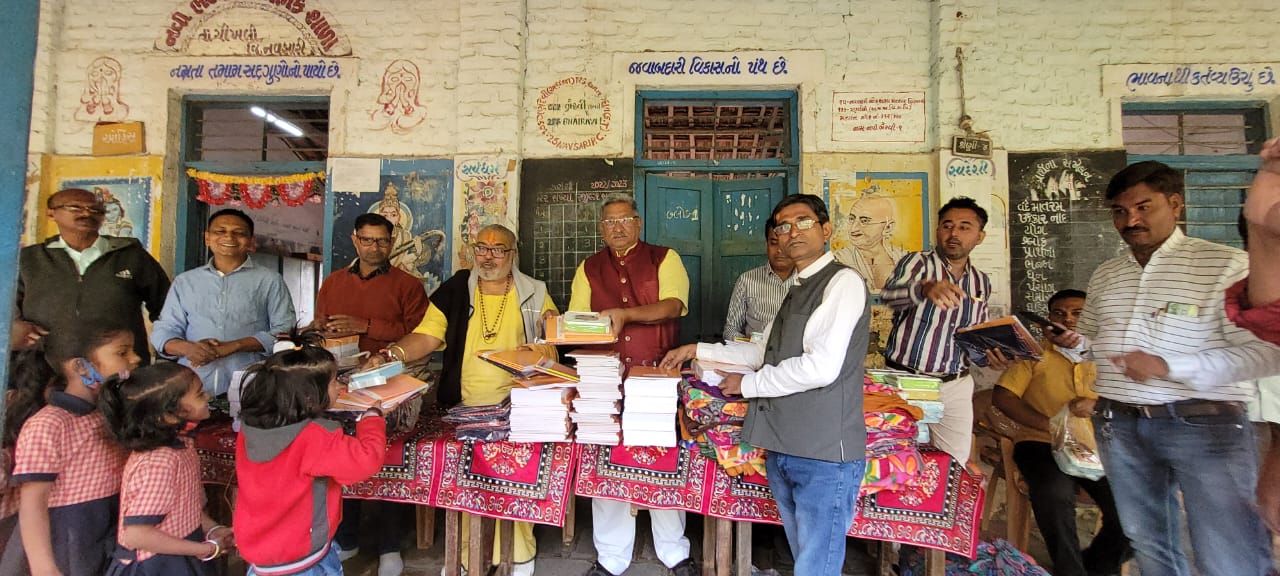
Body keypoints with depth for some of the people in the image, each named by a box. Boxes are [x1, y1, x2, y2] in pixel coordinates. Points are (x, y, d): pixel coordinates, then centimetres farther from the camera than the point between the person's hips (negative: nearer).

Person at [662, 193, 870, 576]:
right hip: (783, 448, 9)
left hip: (824, 455, -8)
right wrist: (699, 351, 25)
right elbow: (766, 351, 25)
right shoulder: (798, 290, 17)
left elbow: (821, 367, -22)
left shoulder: (843, 282, -12)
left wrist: (748, 384, -9)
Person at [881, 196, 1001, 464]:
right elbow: (890, 294, -29)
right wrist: (926, 288, -50)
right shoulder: (917, 262, -6)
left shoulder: (982, 282, 11)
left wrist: (989, 354, 0)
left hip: (957, 386, 5)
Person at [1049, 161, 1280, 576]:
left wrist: (1168, 367, -22)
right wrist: (1075, 342, -2)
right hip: (1119, 426, 5)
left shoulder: (1226, 265, -5)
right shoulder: (1104, 275, 12)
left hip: (1204, 426, -5)